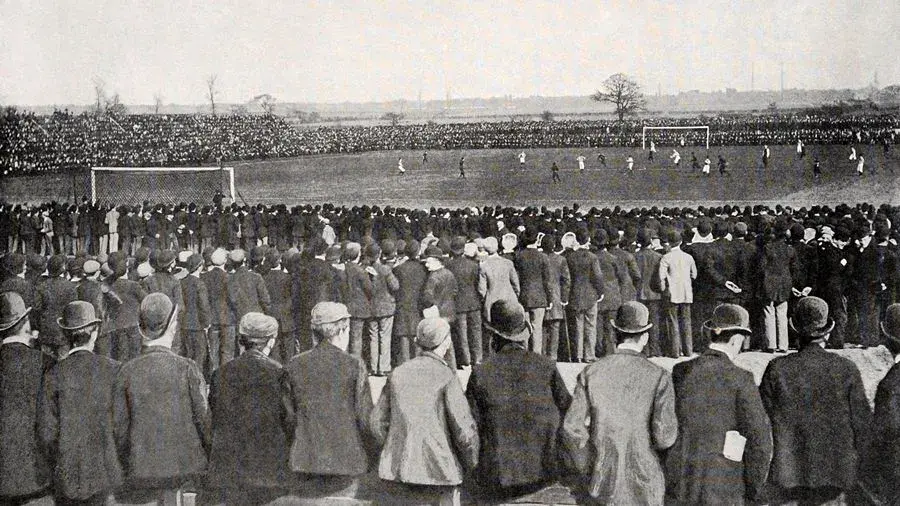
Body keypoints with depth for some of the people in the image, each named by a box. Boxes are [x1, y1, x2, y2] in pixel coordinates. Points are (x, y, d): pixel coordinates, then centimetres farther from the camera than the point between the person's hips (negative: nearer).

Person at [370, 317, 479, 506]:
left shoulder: (397, 373, 5)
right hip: (438, 469, -4)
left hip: (399, 468, 5)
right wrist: (471, 466, 3)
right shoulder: (446, 376, -10)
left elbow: (378, 422, 8)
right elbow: (464, 428, -12)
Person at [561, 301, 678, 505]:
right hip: (644, 480, -1)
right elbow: (664, 434, -17)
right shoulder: (658, 376, -10)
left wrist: (589, 469, 6)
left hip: (604, 479, 2)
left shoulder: (591, 373, -5)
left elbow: (572, 429, -8)